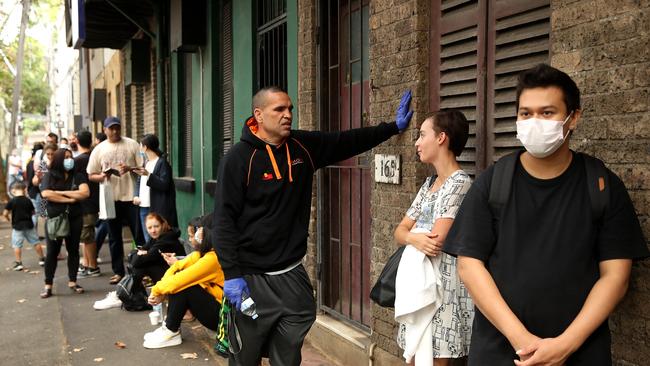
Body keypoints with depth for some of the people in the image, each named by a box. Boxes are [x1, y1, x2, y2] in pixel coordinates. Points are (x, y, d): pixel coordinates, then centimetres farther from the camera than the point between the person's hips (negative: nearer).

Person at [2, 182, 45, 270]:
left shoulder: (11, 201, -9)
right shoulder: (28, 200, -2)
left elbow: (5, 214, -10)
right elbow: (33, 212, 7)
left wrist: (8, 218, 10)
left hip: (17, 226, -2)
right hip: (29, 225, 2)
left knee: (17, 245, 5)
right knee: (36, 242, 13)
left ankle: (18, 263, 1)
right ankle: (41, 259, 21)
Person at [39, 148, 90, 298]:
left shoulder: (77, 176, 6)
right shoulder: (49, 176, 3)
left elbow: (85, 193, -10)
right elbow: (45, 194, -13)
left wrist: (61, 192, -10)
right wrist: (69, 199, -13)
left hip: (74, 218, 2)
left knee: (73, 250, 6)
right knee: (52, 252, 1)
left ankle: (72, 282, 16)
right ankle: (48, 285, 6)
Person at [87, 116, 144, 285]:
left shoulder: (132, 145, 2)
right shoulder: (99, 150, 7)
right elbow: (91, 175, 9)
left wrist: (130, 169, -17)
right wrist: (103, 176, -12)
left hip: (131, 196, -2)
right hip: (111, 198, 2)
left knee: (139, 234, 1)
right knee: (114, 237, 9)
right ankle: (118, 271, 18)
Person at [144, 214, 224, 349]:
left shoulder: (214, 258, -25)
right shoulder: (204, 252, 3)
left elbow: (179, 280, -25)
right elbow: (176, 266, 2)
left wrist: (157, 289, -7)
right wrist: (161, 293, -10)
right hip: (213, 304, 9)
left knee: (182, 285, -19)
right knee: (178, 283, -2)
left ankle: (171, 332, -2)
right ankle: (169, 327, 7)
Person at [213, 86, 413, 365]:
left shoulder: (304, 146, 4)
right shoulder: (239, 158, -12)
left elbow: (347, 141, 15)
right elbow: (224, 220, -14)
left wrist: (394, 127, 15)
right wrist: (231, 274, -18)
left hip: (292, 275, 5)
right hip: (251, 278, -5)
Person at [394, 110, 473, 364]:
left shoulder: (460, 183, -14)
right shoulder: (429, 183, 12)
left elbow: (436, 242, -22)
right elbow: (400, 231, 7)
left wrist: (409, 235, -1)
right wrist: (414, 239, -17)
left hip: (442, 288, -8)